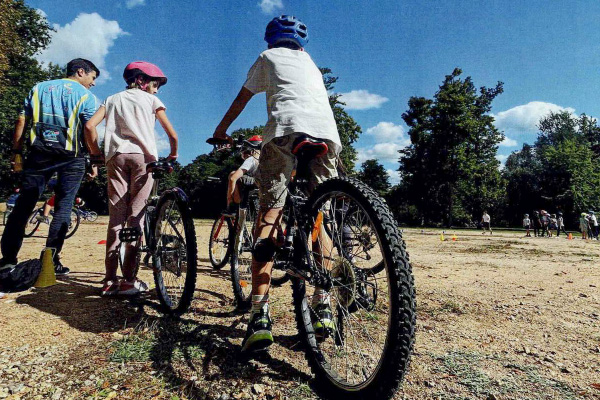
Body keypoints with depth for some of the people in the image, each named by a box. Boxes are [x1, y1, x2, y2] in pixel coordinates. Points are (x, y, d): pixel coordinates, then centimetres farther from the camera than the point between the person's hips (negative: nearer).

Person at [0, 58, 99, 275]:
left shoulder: (39, 88, 15)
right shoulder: (85, 95, 2)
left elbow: (21, 121, 10)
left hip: (39, 153, 4)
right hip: (71, 156, -3)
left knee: (24, 204, 9)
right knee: (63, 206, 2)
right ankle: (51, 259, 1)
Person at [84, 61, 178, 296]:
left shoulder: (113, 99, 23)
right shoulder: (151, 100, 15)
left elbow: (90, 125, 8)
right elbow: (172, 134, 7)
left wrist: (96, 154, 16)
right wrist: (173, 156, 22)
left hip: (116, 156, 3)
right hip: (143, 156, -3)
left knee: (115, 218, 2)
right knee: (135, 217, -4)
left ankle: (110, 281, 1)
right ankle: (129, 280, -4)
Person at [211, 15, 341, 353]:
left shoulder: (268, 57, 27)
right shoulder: (312, 64, 38)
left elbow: (241, 100, 31)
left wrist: (221, 131, 44)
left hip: (287, 128, -4)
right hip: (327, 133, 4)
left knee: (270, 213, -8)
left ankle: (260, 315, -18)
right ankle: (323, 306, 5)